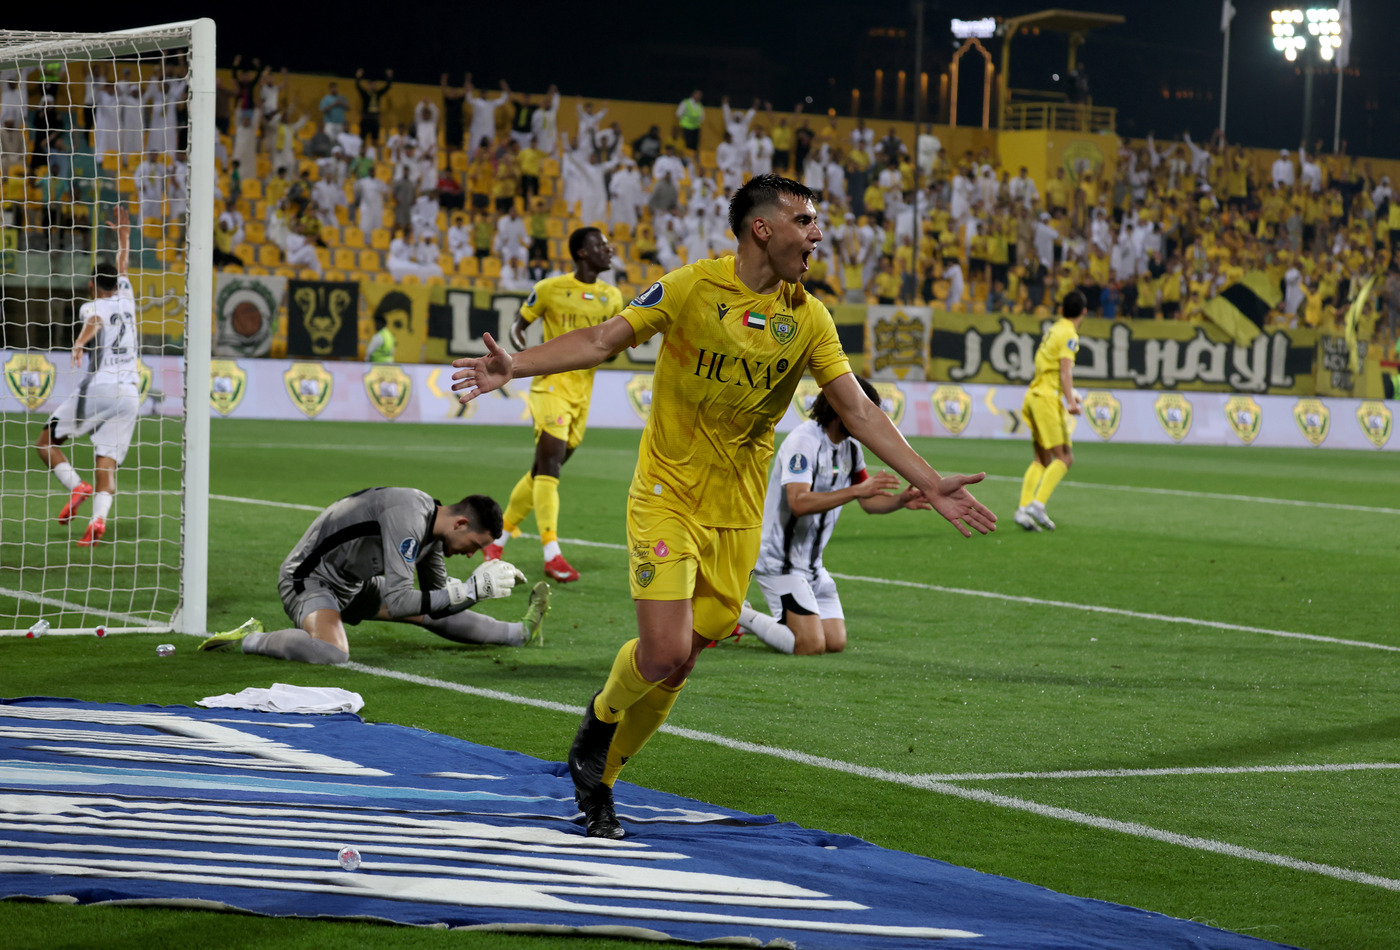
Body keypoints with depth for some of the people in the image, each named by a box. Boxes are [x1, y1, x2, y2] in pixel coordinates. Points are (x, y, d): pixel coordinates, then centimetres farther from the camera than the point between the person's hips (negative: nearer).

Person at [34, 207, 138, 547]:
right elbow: (122, 265, 37)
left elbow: (94, 322, -24)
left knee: (46, 442, 9)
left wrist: (80, 342, -44)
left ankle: (76, 486, -13)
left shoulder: (92, 306, 2)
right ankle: (99, 517, -25)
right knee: (106, 462, -3)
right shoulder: (125, 299, 17)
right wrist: (124, 232, 52)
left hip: (97, 388, -5)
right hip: (129, 392, 5)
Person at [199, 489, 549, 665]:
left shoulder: (433, 524, 1)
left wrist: (490, 582, 3)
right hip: (309, 579, -10)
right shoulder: (408, 517, -30)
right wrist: (472, 591, -32)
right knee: (332, 654, -36)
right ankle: (250, 639, -17)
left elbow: (438, 595, 18)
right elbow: (396, 603, -35)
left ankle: (520, 632, 30)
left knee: (433, 615, 13)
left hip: (352, 584, 10)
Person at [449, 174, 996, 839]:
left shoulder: (808, 318, 1)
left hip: (737, 514, 4)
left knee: (676, 666, 5)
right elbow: (602, 339, -6)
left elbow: (858, 411, 1)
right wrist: (515, 366, -18)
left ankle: (598, 781, 25)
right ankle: (603, 714, 19)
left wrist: (930, 484, -6)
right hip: (667, 497, -4)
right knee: (664, 652, -15)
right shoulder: (691, 288, -9)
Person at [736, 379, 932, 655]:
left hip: (811, 561, 9)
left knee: (835, 643, 2)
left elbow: (869, 501, 15)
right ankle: (738, 615, 2)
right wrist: (856, 490, -38)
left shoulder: (851, 447, 8)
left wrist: (900, 500, -6)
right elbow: (799, 503, -32)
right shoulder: (803, 441, -20)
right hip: (779, 560, -9)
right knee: (811, 645, -19)